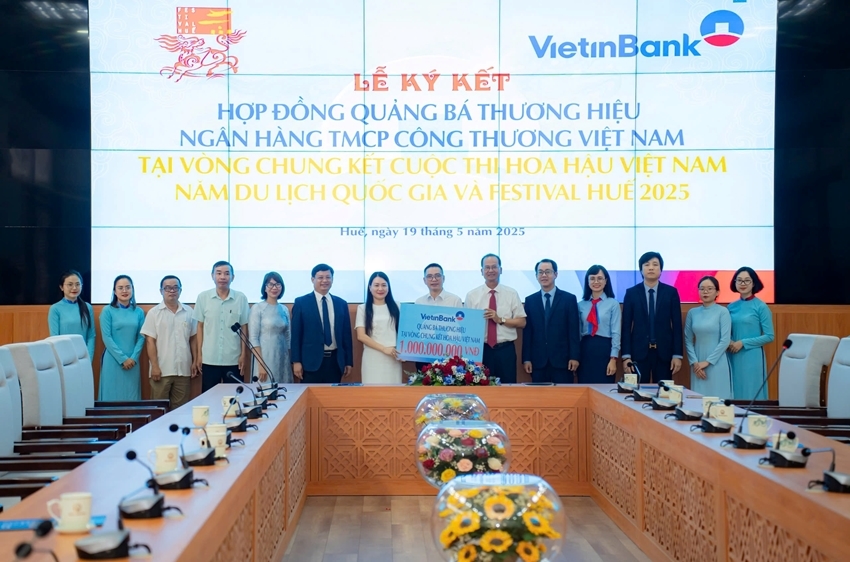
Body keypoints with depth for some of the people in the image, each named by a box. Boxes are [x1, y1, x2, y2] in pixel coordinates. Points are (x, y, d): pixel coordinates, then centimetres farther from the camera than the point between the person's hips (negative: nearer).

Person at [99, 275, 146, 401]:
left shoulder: (139, 312, 6)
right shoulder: (107, 311, -3)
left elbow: (141, 337, 5)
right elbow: (106, 338, -7)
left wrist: (133, 358, -8)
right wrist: (122, 359, -11)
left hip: (132, 362, 3)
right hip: (113, 361, -3)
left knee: (131, 396, 6)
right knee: (112, 396, 1)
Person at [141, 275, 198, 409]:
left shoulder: (189, 312, 8)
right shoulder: (154, 313, -1)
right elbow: (150, 341, -4)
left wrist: (195, 362, 8)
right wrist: (155, 366, -9)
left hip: (183, 370, 3)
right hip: (162, 370, -2)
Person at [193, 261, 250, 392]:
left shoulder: (241, 298, -2)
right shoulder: (203, 297, 0)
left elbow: (244, 328, 4)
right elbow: (200, 327, 6)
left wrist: (244, 355, 1)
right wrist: (199, 355, 4)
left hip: (234, 360, 0)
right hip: (209, 359, 0)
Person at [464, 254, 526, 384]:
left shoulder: (512, 294, 3)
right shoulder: (471, 295, 3)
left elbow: (522, 322, 2)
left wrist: (501, 320, -13)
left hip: (505, 350, 0)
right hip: (481, 350, 0)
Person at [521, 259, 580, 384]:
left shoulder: (569, 298, 4)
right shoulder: (530, 300, 10)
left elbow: (573, 331, 0)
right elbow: (527, 332, 7)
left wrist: (574, 357, -7)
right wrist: (526, 358, 1)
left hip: (562, 360, -2)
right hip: (538, 361, 2)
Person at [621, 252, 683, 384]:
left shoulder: (671, 292, 4)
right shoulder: (631, 293, 3)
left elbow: (677, 325, 2)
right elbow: (626, 326, 1)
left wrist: (677, 355, -3)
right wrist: (626, 355, -5)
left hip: (664, 351, 0)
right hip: (639, 351, 0)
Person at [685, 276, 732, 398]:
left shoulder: (723, 311, -4)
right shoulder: (692, 313, 6)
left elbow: (725, 341, -9)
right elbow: (688, 340, 6)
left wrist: (707, 361, -10)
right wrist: (694, 362, -5)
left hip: (717, 364, -3)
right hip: (698, 364, 3)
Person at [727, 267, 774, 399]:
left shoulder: (761, 306, -6)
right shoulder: (731, 307, 8)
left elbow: (769, 336, -8)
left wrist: (743, 343, -13)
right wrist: (729, 342, -5)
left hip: (752, 358, -4)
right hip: (733, 357, 4)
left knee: (751, 396, 0)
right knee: (735, 394, 8)